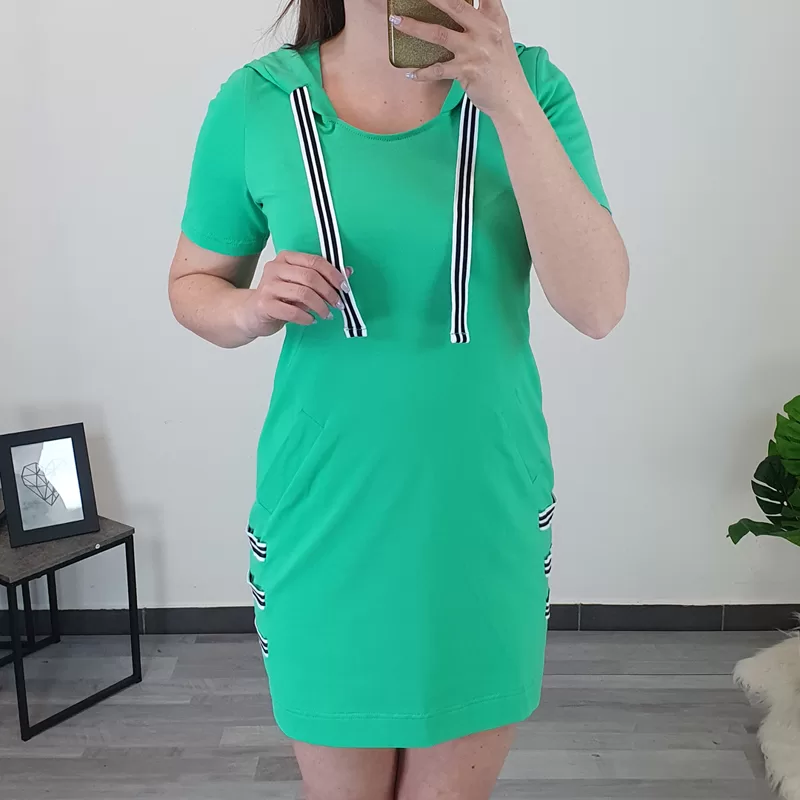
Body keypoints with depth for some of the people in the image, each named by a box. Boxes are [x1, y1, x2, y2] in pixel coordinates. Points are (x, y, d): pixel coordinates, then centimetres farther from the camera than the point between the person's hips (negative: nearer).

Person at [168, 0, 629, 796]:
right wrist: (250, 309, -15)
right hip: (322, 522, 0)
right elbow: (192, 282, 7)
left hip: (484, 519, 1)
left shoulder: (528, 84, -4)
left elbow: (598, 307, -14)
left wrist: (509, 101, -20)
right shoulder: (256, 103, -4)